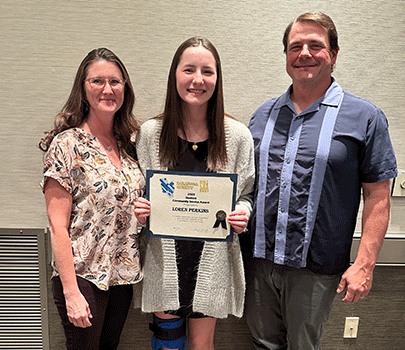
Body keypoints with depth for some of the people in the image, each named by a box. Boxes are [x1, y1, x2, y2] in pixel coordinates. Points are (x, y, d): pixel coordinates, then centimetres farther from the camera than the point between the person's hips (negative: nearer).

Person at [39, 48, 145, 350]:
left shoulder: (127, 143, 5)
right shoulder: (67, 144, -13)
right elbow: (58, 225, -15)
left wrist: (143, 210, 1)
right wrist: (71, 291, -16)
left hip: (123, 274, 6)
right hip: (83, 276, -6)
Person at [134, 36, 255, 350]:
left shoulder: (237, 135, -5)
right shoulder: (150, 133, -3)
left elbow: (247, 193, 5)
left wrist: (242, 214, -15)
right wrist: (140, 210, -14)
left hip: (213, 258, 0)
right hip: (164, 257, 1)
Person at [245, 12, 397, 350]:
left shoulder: (364, 117, -5)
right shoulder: (264, 115, 7)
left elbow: (378, 197, -6)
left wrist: (365, 264, -11)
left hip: (315, 268, -3)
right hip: (259, 259, 4)